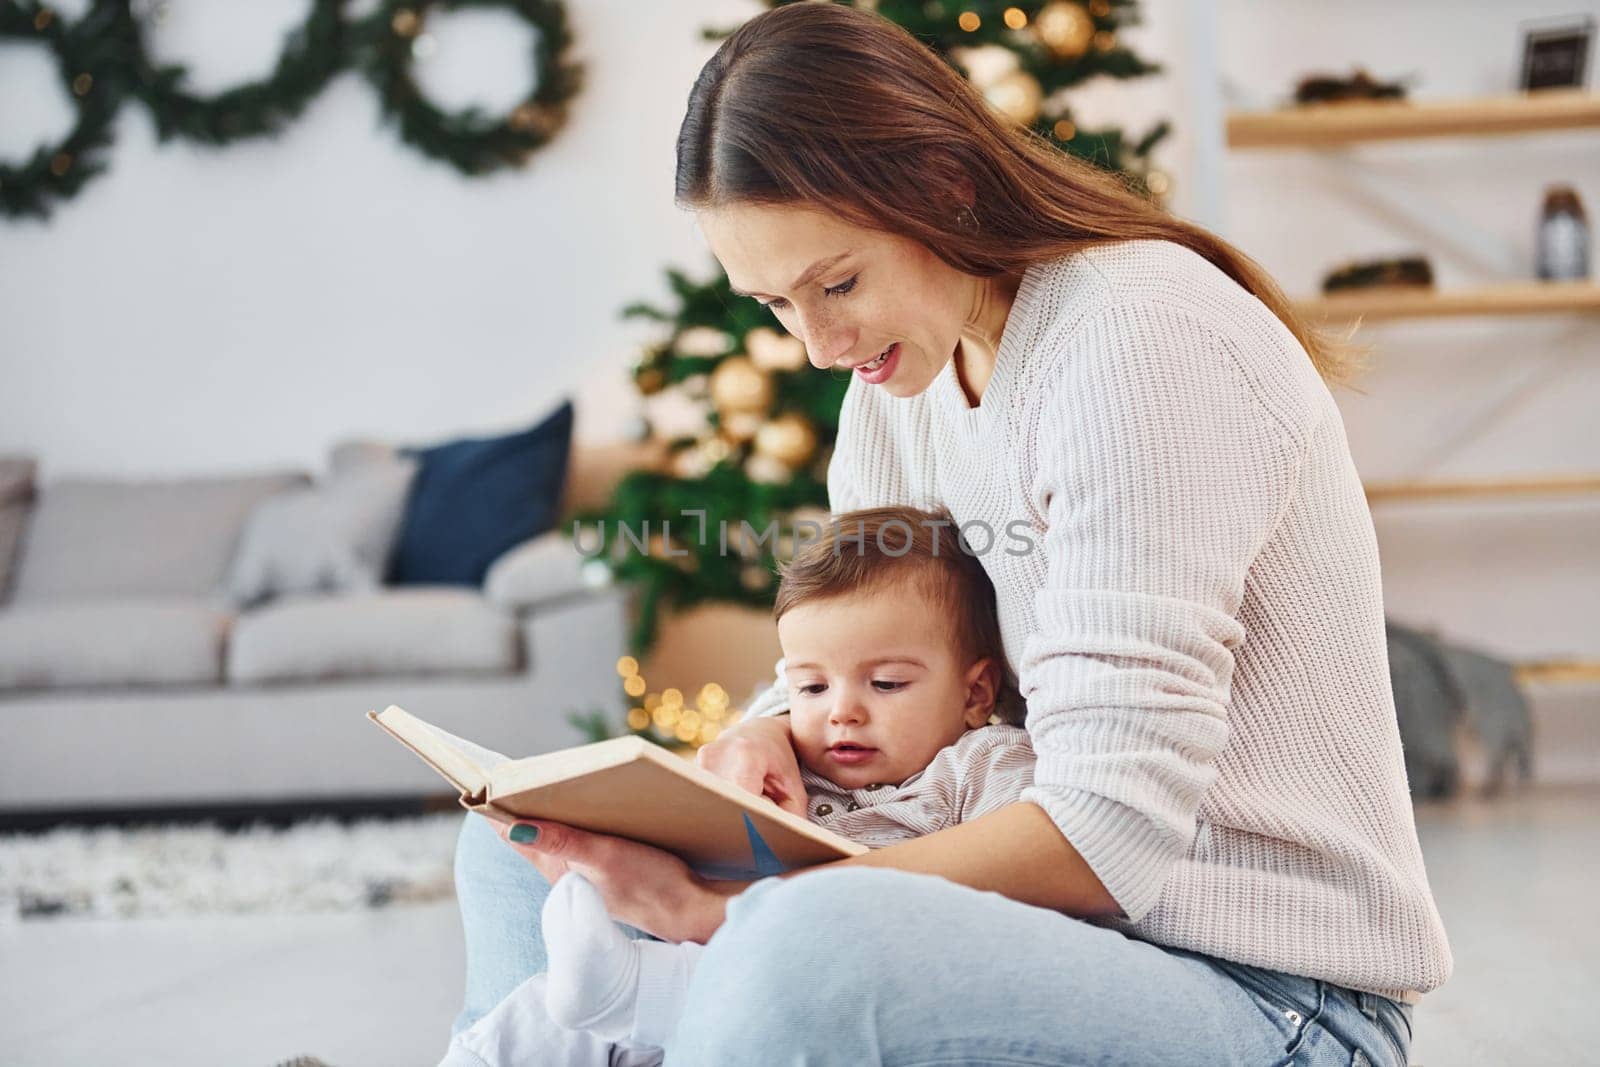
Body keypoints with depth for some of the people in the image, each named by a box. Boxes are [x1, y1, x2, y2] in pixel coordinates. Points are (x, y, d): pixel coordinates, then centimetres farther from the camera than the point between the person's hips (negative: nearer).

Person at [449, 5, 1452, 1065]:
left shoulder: (1135, 338, -19)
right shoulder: (896, 382, 8)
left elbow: (1112, 830, -25)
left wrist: (735, 907, -29)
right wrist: (767, 733, -6)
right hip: (1054, 930, 9)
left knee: (813, 946, -40)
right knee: (518, 846, 10)